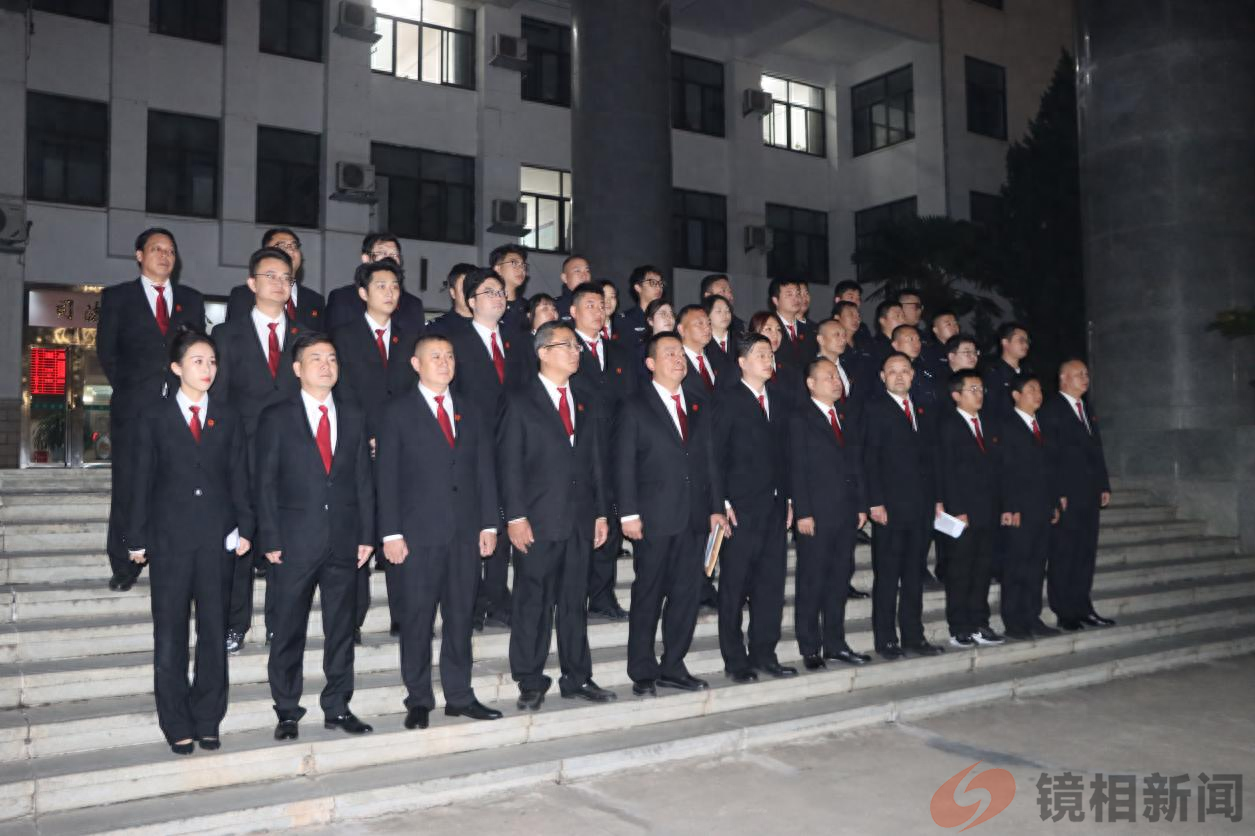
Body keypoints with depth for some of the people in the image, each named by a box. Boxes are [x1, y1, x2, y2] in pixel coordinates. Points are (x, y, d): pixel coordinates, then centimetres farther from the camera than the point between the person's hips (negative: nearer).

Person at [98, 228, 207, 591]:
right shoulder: (116, 297, 10)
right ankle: (124, 566, 6)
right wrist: (128, 388, 3)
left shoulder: (191, 300, 16)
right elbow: (107, 351, 8)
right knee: (128, 488, -1)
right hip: (133, 407, -1)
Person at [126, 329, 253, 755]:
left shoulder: (228, 418, 8)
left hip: (216, 538, 2)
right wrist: (137, 537, -1)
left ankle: (207, 720, 17)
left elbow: (239, 477, 6)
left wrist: (244, 527, -2)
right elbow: (142, 480, 2)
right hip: (170, 537, -2)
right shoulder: (155, 417, 3)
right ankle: (176, 725, 14)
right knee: (170, 634, 4)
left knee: (214, 630, 7)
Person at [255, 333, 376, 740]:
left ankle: (337, 707, 20)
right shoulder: (276, 417, 1)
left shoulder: (354, 417, 11)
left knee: (341, 628, 9)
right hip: (294, 542, -3)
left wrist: (367, 535, 3)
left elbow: (363, 479, 9)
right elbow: (265, 483, -2)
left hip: (344, 541, 3)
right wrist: (270, 540, -9)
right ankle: (287, 712, 17)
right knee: (288, 631, 5)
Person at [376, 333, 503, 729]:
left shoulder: (472, 413, 14)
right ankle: (419, 701, 14)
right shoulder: (397, 413, 1)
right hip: (418, 533, -4)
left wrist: (489, 524, 5)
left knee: (461, 616, 9)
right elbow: (386, 477, -3)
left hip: (465, 532, 4)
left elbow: (485, 470, 12)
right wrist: (391, 533, -10)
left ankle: (459, 696, 19)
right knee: (417, 619, 2)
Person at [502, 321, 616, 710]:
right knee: (533, 603, 2)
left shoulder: (584, 404, 15)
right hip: (538, 521, -5)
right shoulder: (521, 401, -2)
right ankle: (531, 683, 12)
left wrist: (601, 512, 11)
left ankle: (577, 678, 20)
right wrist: (515, 517, -13)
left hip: (579, 520, 5)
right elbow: (509, 464, -7)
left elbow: (594, 462, 16)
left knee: (576, 603, 11)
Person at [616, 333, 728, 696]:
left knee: (687, 594, 7)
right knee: (648, 596, 3)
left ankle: (673, 667, 20)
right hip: (654, 518, -5)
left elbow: (709, 461, 15)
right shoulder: (636, 408, -1)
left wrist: (716, 508, 8)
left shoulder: (699, 408, 15)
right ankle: (643, 673, 13)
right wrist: (629, 514, -12)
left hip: (694, 517, 5)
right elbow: (624, 465, -5)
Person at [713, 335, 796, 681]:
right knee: (734, 586, 1)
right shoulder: (728, 399, -3)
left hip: (775, 507, 6)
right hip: (740, 508, -6)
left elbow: (782, 453, 16)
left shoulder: (777, 399, 15)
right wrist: (722, 503, -13)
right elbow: (716, 454, -7)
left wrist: (787, 499, 11)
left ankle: (764, 654, 19)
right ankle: (735, 660, 10)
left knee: (772, 584, 9)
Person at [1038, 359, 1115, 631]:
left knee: (1086, 553, 10)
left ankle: (1083, 608, 17)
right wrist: (1057, 493, -16)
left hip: (1089, 494, 8)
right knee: (1063, 553, -3)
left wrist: (1104, 485, 13)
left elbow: (1096, 450, 20)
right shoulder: (1051, 410, -6)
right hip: (1066, 495, -8)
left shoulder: (1087, 410, 19)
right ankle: (1065, 613, 3)